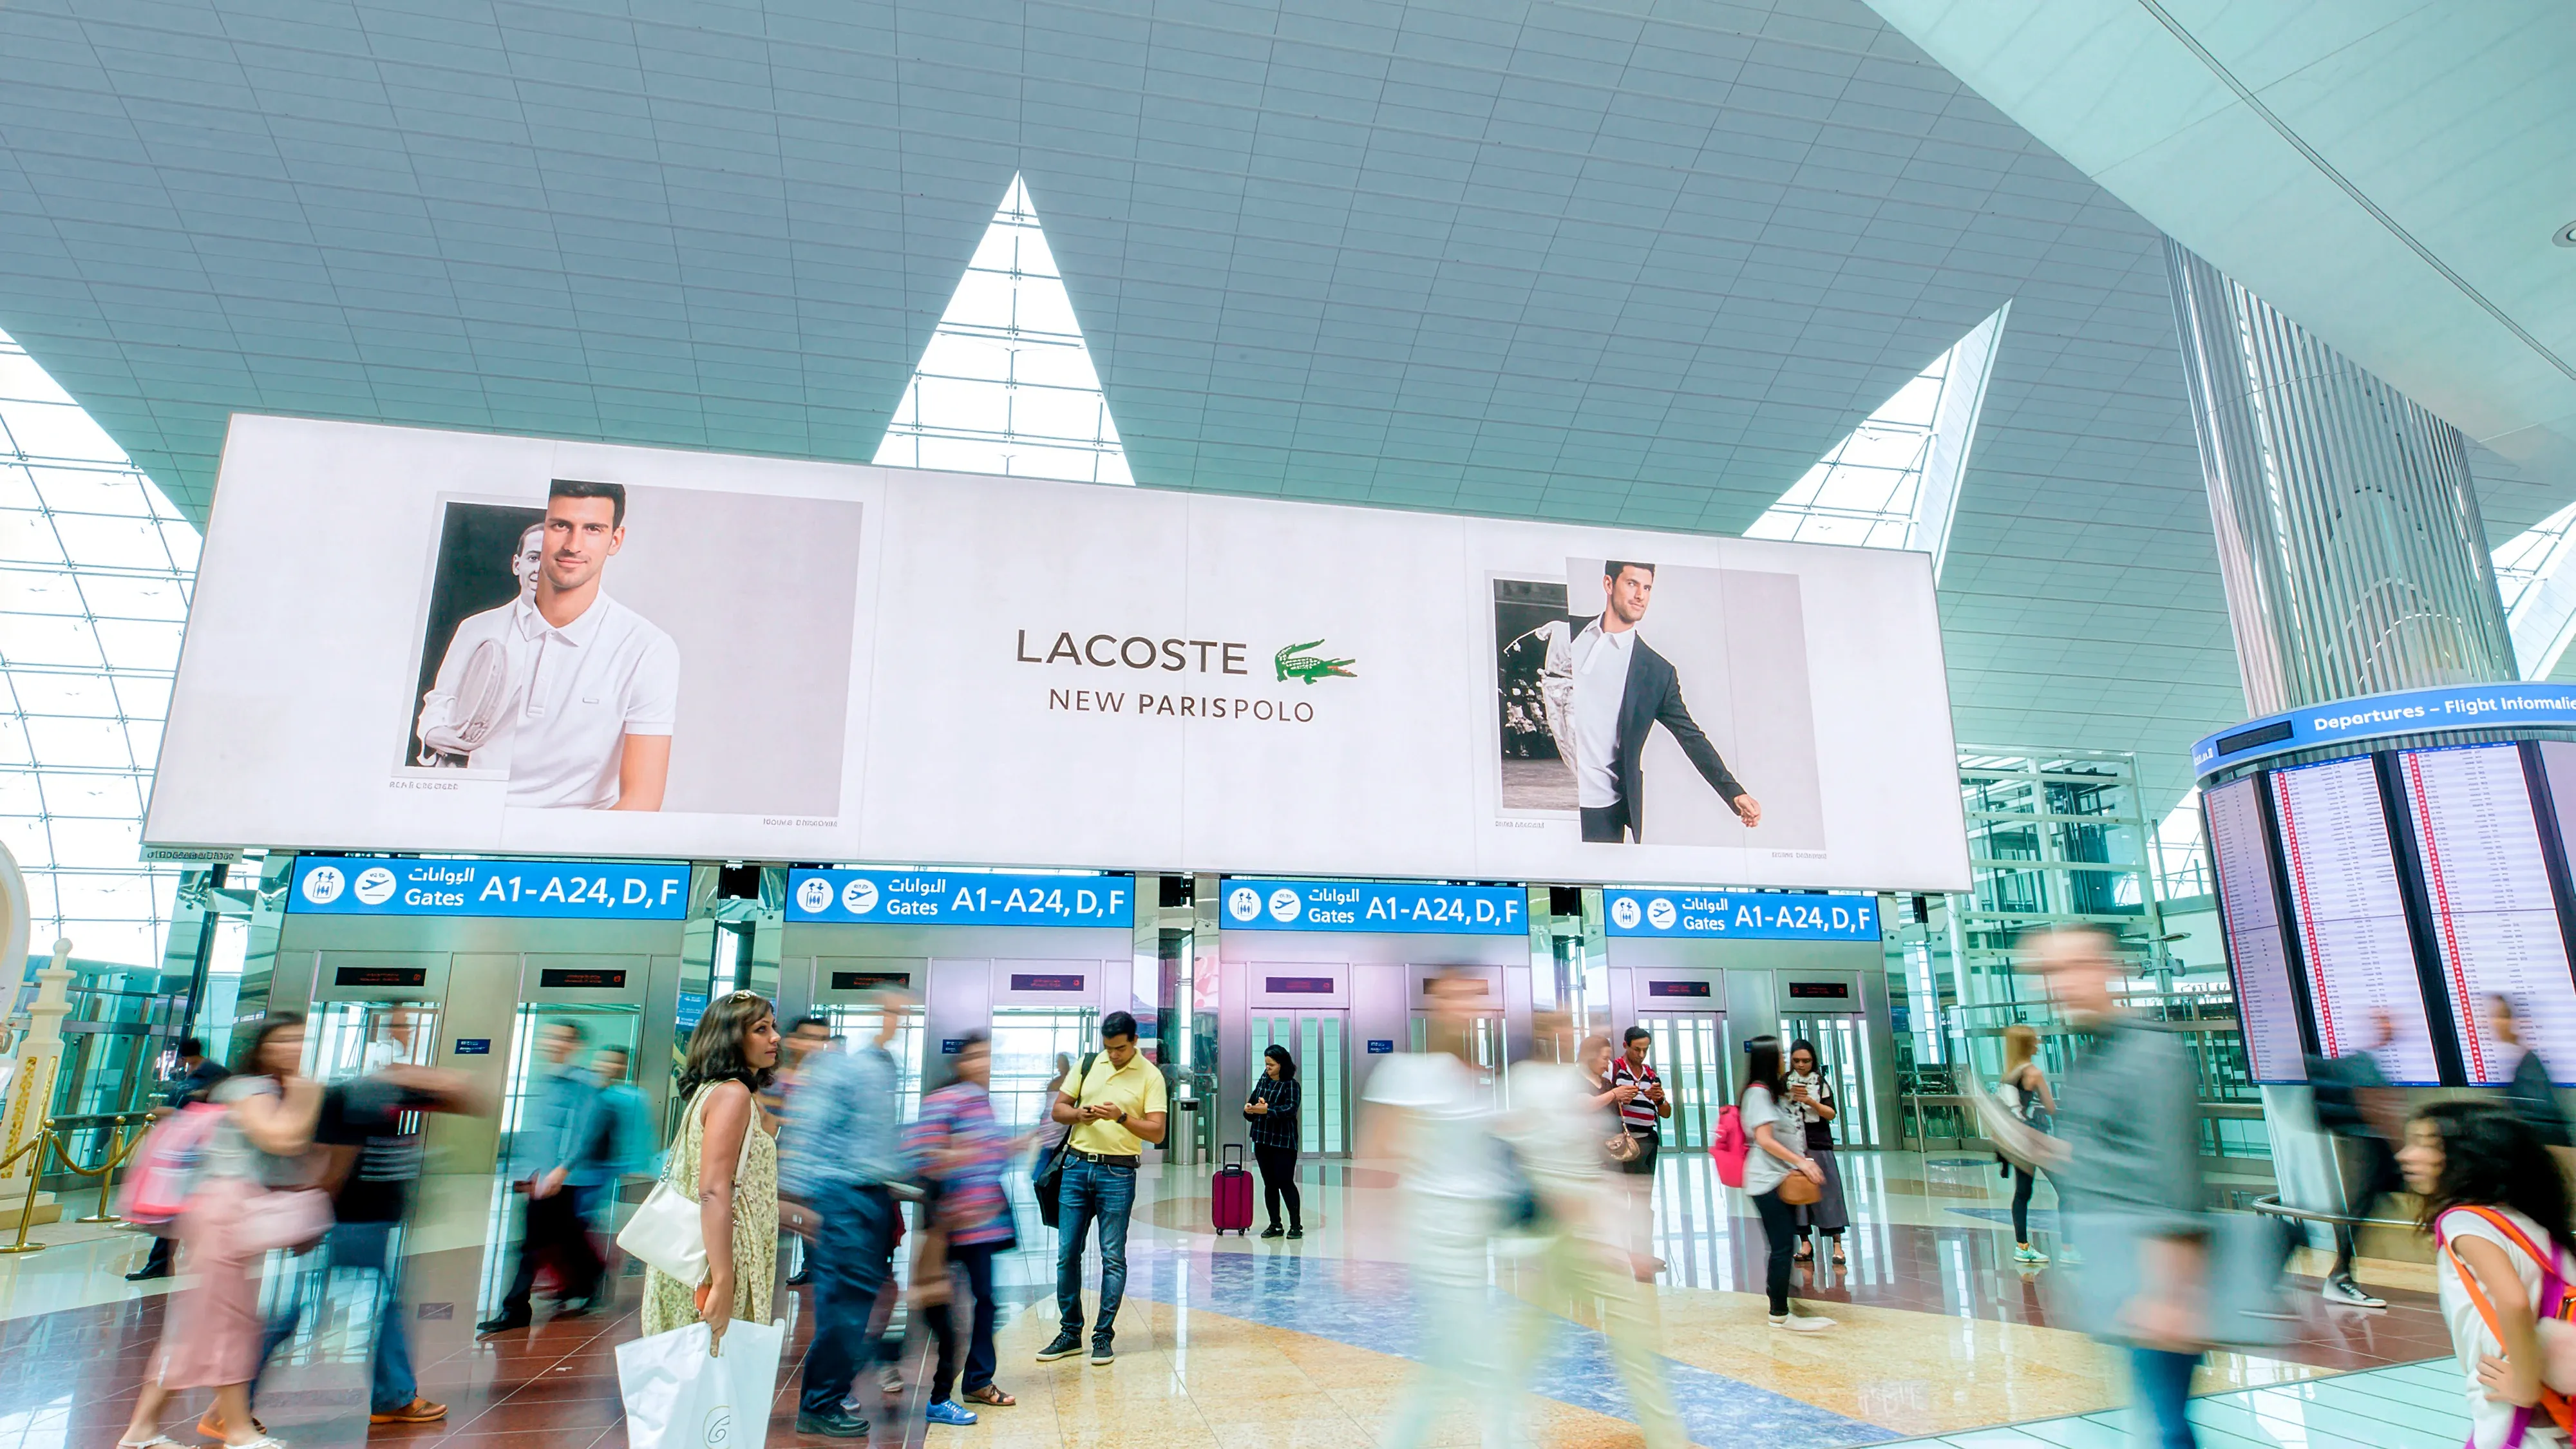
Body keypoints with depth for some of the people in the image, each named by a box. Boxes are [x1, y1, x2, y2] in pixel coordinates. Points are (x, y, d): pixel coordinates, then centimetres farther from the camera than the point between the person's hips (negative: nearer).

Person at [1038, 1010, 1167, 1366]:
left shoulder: (1150, 1075, -4)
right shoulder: (1088, 1064, 7)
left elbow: (1157, 1132, -8)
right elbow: (1058, 1109, 11)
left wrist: (1121, 1117, -22)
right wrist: (1080, 1114, -10)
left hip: (1117, 1173, -4)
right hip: (1076, 1166, 4)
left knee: (1113, 1257, 1)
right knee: (1067, 1254, 6)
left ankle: (1104, 1336, 12)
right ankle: (1070, 1333, 18)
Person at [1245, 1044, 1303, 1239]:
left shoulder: (1291, 1084, -8)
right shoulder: (1263, 1080, 9)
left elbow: (1290, 1109, -20)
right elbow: (1253, 1100, 11)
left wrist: (1267, 1110, -30)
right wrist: (1249, 1109, -11)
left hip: (1284, 1142, -5)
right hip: (1262, 1140, 6)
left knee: (1285, 1182, -4)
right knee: (1269, 1184, 9)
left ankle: (1296, 1225, 5)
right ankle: (1275, 1225, 18)